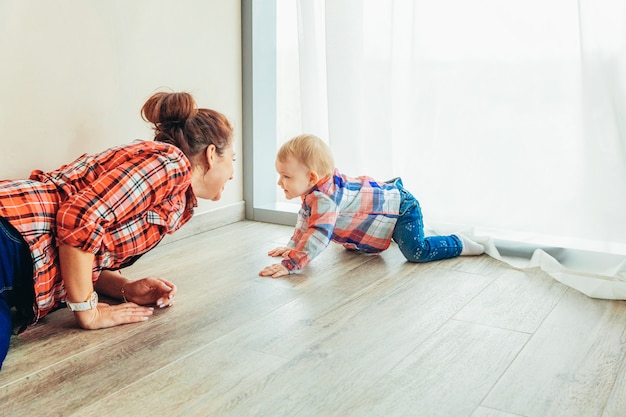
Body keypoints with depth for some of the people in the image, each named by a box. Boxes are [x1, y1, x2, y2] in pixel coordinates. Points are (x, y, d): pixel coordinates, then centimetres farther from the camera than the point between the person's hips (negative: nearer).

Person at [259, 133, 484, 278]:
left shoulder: (325, 197, -37)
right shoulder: (313, 190, -6)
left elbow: (319, 235, -46)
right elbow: (306, 218, 12)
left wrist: (290, 264, -47)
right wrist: (293, 246, 7)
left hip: (401, 206, -10)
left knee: (417, 252, -25)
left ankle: (458, 244, 2)